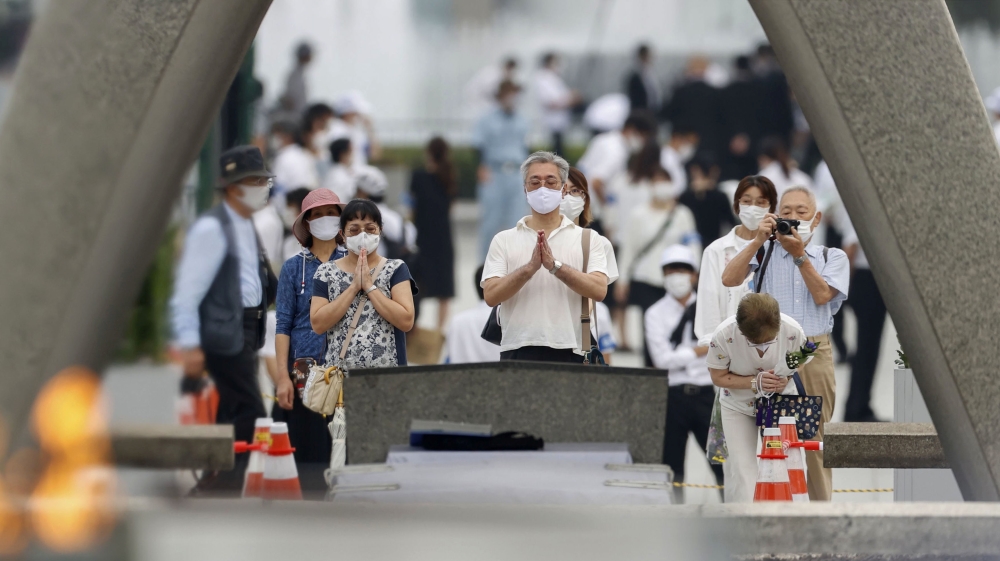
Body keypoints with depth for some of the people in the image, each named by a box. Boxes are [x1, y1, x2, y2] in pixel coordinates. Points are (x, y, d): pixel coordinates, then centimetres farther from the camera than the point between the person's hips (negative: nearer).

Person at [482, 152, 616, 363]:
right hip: (518, 352, 0)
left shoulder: (588, 239, 11)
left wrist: (555, 266, -14)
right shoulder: (503, 240, 12)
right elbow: (491, 295, -1)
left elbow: (599, 290, -4)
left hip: (569, 352, 0)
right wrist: (530, 268, -14)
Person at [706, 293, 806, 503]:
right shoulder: (724, 336, -31)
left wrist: (785, 379, -25)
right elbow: (718, 376, -15)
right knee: (741, 472, -9)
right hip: (738, 406, -1)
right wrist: (755, 382, -30)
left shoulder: (793, 331, -28)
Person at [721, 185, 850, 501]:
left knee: (816, 436, 2)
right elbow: (729, 279, -5)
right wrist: (758, 240, -9)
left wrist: (799, 255, -12)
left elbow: (822, 295, -5)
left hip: (815, 354, 1)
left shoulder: (832, 258, 13)